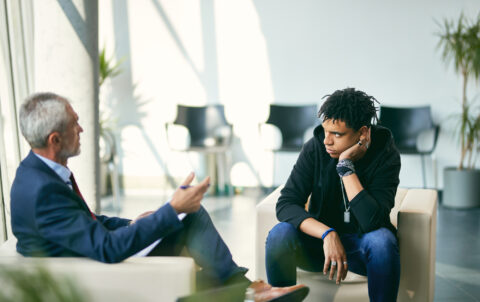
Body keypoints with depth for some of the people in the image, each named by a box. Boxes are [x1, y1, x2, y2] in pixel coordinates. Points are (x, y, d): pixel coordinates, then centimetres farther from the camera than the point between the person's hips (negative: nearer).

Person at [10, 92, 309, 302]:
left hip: (99, 256, 9)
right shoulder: (41, 189, -29)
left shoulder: (40, 169, 2)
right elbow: (107, 248, -31)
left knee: (191, 212, -3)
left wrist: (130, 224, 3)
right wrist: (174, 209, -28)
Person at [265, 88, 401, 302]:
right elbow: (286, 204, -18)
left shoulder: (386, 156, -17)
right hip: (321, 240, 2)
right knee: (280, 234, -28)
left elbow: (372, 222, -28)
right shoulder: (315, 148, -12)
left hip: (362, 245, -1)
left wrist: (346, 166, -29)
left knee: (382, 240, -35)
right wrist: (328, 234, -32)